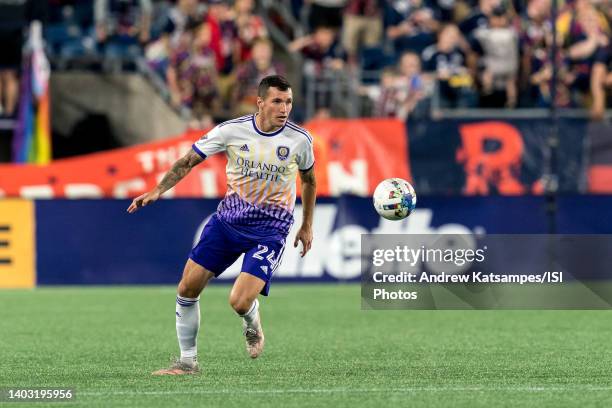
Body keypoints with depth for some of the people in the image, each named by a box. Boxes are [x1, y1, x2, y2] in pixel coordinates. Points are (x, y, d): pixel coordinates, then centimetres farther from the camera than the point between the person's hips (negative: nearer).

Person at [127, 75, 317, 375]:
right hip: (227, 218, 3)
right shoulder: (232, 130, -10)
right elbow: (189, 160, -3)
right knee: (187, 288, -2)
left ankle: (252, 326, 20)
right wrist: (158, 190, -16)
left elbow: (309, 180, 12)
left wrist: (307, 226, 17)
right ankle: (187, 361, 15)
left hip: (269, 229, -2)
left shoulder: (299, 139, -8)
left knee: (240, 302, -19)